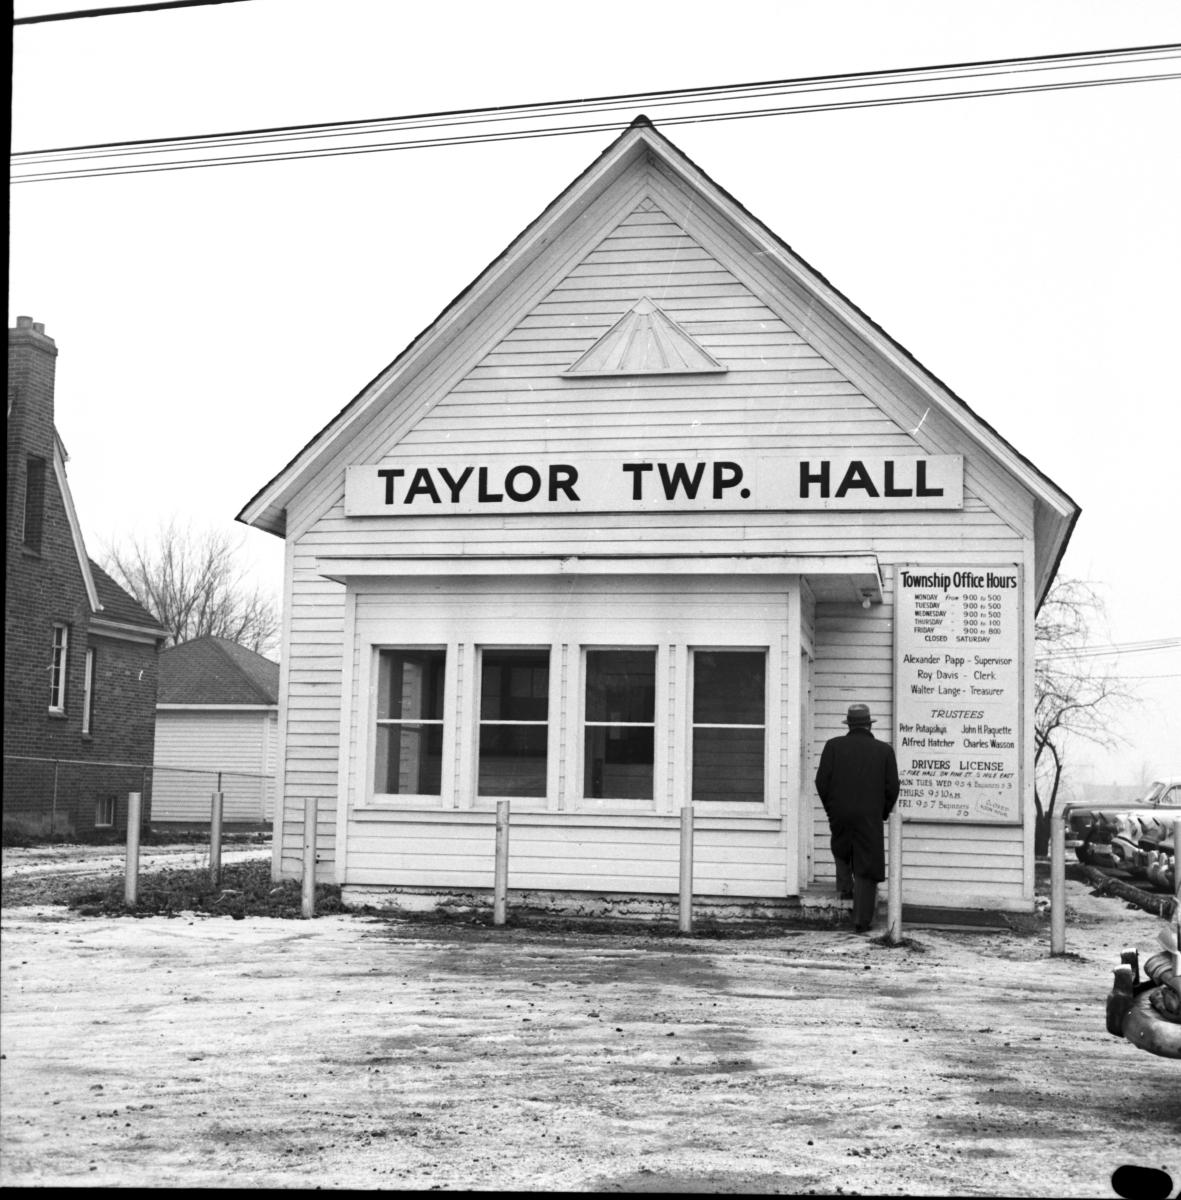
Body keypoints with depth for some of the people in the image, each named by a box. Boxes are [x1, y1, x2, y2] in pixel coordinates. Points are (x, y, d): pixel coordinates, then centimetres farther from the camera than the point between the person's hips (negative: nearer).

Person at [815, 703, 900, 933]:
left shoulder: (833, 746, -1)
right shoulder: (884, 750, 0)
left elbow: (821, 781, -4)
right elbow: (892, 787, -1)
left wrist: (831, 808, 10)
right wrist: (882, 813, 14)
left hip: (839, 814, 1)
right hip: (870, 817, -1)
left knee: (841, 853, 31)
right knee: (866, 869, 4)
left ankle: (845, 886, 17)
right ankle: (862, 920, 2)